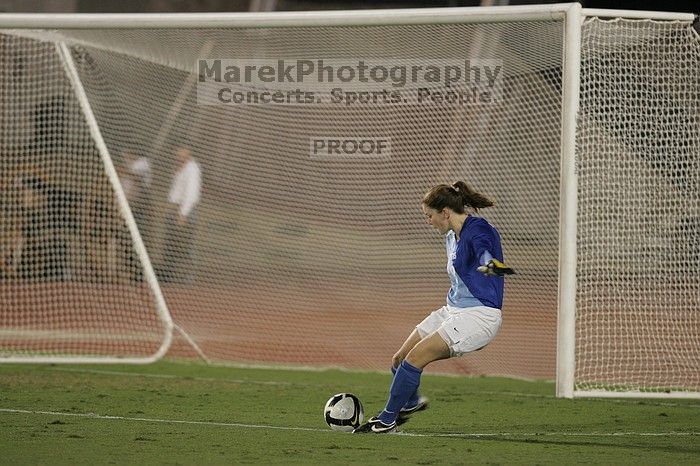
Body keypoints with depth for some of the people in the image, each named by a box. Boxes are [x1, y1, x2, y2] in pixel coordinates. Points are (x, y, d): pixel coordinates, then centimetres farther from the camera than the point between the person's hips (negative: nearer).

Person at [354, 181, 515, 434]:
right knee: (400, 359, 9)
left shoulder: (477, 230, -18)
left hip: (479, 315, -10)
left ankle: (387, 420, -1)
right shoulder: (451, 237, 13)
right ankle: (411, 402, 38)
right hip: (454, 310, 10)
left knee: (414, 358, -16)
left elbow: (483, 246, -44)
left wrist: (490, 263, -67)